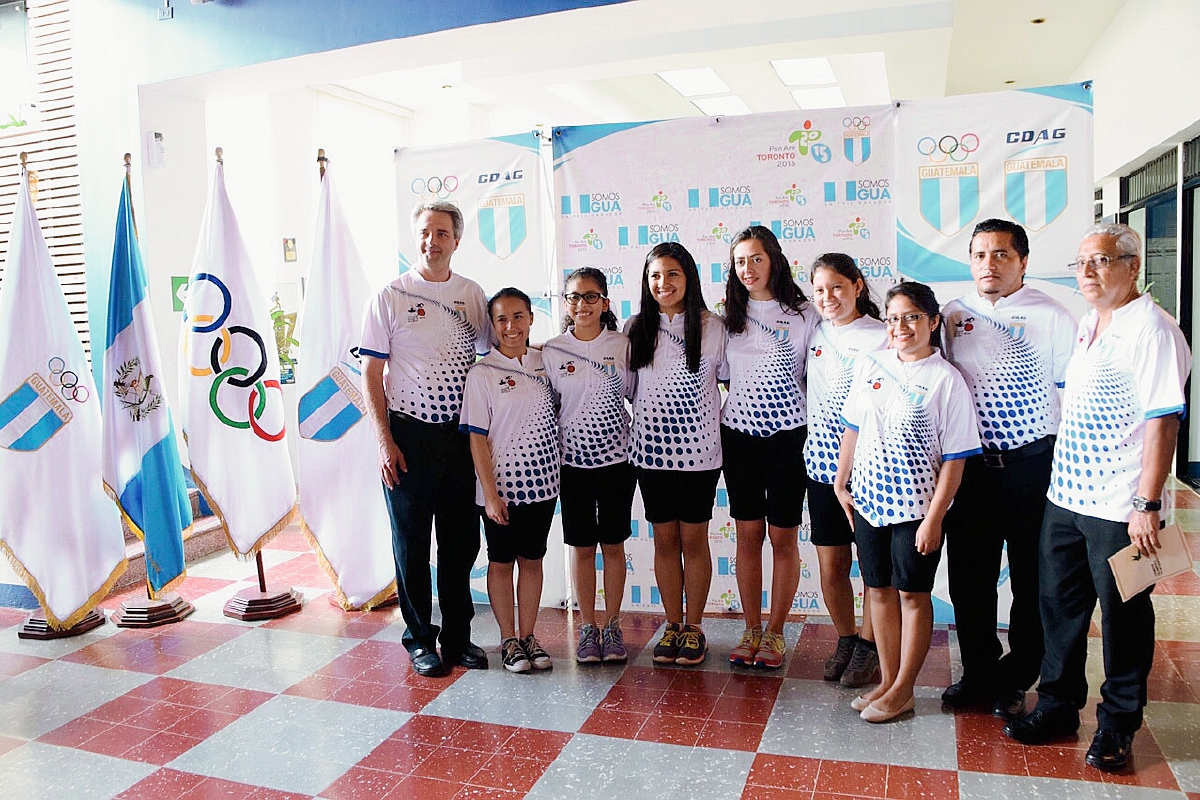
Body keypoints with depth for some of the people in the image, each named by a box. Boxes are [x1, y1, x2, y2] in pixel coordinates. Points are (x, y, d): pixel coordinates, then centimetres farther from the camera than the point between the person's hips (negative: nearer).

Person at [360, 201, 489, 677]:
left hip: (461, 434, 3)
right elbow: (371, 375, -3)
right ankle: (420, 639, 22)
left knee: (462, 540, 10)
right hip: (409, 436, -3)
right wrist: (384, 441, -10)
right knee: (411, 541, 6)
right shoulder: (389, 298, -3)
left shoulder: (472, 295, 7)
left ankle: (458, 636, 26)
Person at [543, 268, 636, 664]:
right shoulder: (552, 351, -1)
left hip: (617, 457, 0)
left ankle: (612, 625, 22)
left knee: (613, 543, 8)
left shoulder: (623, 345, -1)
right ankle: (588, 627, 21)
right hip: (574, 460, 0)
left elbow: (637, 394, 8)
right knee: (582, 546, 7)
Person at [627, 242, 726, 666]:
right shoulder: (636, 329, 5)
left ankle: (694, 628, 20)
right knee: (664, 539, 9)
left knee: (694, 539, 5)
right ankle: (672, 626, 22)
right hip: (651, 446, 2)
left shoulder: (711, 326, -2)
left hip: (697, 448, -2)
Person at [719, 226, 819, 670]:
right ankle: (751, 629, 20)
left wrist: (815, 433, -2)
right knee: (748, 533, 8)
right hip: (739, 434, 3)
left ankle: (775, 632, 17)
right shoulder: (730, 316, 8)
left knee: (783, 536, 3)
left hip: (788, 434, -2)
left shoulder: (803, 314, -1)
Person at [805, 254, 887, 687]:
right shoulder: (815, 333, 8)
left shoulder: (883, 338, -8)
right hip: (823, 464, 4)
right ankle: (845, 640, 31)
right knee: (831, 566, 10)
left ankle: (868, 647, 27)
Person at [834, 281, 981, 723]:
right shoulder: (870, 364, 3)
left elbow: (954, 458, -11)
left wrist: (934, 518, -14)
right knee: (880, 589, 13)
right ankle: (887, 680, 27)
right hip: (868, 499, 5)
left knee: (913, 594, 7)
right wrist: (841, 484, 11)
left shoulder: (946, 379, -10)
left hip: (916, 506, -5)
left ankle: (902, 689, 21)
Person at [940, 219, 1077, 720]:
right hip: (969, 465, 3)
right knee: (968, 577, 10)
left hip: (1033, 465, -3)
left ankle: (1014, 682, 25)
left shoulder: (1052, 317, -3)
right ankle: (978, 673, 28)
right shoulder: (953, 315, 7)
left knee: (1031, 580, 8)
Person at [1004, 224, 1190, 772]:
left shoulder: (1151, 329, -13)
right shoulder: (1086, 325, 12)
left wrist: (1147, 506, -22)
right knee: (1059, 604, 16)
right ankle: (1058, 705, 31)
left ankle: (1117, 726, 25)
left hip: (1119, 509, -8)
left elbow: (1162, 421, -19)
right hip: (1064, 497, 8)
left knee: (1123, 617, 8)